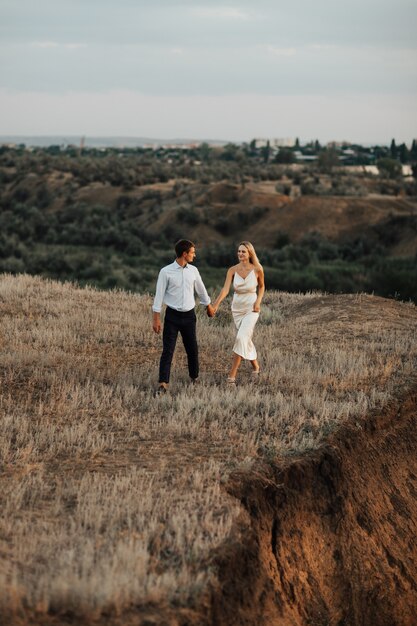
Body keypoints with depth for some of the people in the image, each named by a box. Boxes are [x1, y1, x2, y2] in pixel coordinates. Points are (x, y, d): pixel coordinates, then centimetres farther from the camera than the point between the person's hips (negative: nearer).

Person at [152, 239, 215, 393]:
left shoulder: (193, 270, 5)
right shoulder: (166, 272, -8)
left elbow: (201, 289, 20)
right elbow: (159, 295, -8)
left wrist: (209, 306, 31)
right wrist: (156, 318, -11)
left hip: (189, 315, 4)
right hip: (172, 315, -4)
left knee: (192, 349, 10)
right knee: (167, 350, -8)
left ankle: (194, 378, 28)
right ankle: (163, 384, -9)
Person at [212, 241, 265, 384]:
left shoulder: (257, 269, -9)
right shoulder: (232, 270, -7)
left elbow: (262, 286, 9)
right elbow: (225, 289, -19)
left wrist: (258, 301, -8)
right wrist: (216, 304, -35)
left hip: (251, 309, -3)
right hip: (237, 308, 3)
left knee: (241, 338, -18)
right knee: (246, 340, 15)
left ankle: (232, 375, -19)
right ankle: (256, 366, 40)